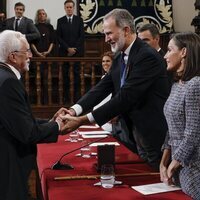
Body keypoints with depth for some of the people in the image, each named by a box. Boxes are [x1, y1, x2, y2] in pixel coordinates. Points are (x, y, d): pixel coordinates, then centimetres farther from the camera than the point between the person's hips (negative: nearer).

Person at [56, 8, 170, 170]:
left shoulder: (147, 56, -22)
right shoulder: (120, 58, 7)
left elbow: (125, 97, -27)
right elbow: (103, 87, 0)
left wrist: (83, 120, -27)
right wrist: (74, 110, -17)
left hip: (155, 135, -8)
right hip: (137, 133, 8)